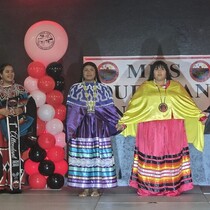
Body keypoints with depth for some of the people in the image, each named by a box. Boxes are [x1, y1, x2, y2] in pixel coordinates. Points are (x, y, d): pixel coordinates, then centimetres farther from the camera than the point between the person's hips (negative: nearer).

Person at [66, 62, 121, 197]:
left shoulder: (104, 89, 9)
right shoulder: (75, 89, 8)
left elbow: (110, 109, 7)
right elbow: (72, 110, 4)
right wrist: (71, 129, -4)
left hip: (99, 127, 0)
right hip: (82, 127, 0)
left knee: (99, 156, -2)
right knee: (83, 156, -1)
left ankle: (96, 187, 5)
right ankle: (85, 187, 5)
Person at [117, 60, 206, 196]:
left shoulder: (176, 86, 11)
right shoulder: (145, 87, 8)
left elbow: (188, 104, 7)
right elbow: (134, 106, 4)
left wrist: (200, 116, -4)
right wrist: (123, 121, -4)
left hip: (172, 129, 1)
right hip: (150, 129, -1)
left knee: (171, 156, -1)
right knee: (150, 156, -2)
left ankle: (172, 188, 4)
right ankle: (148, 188, 1)